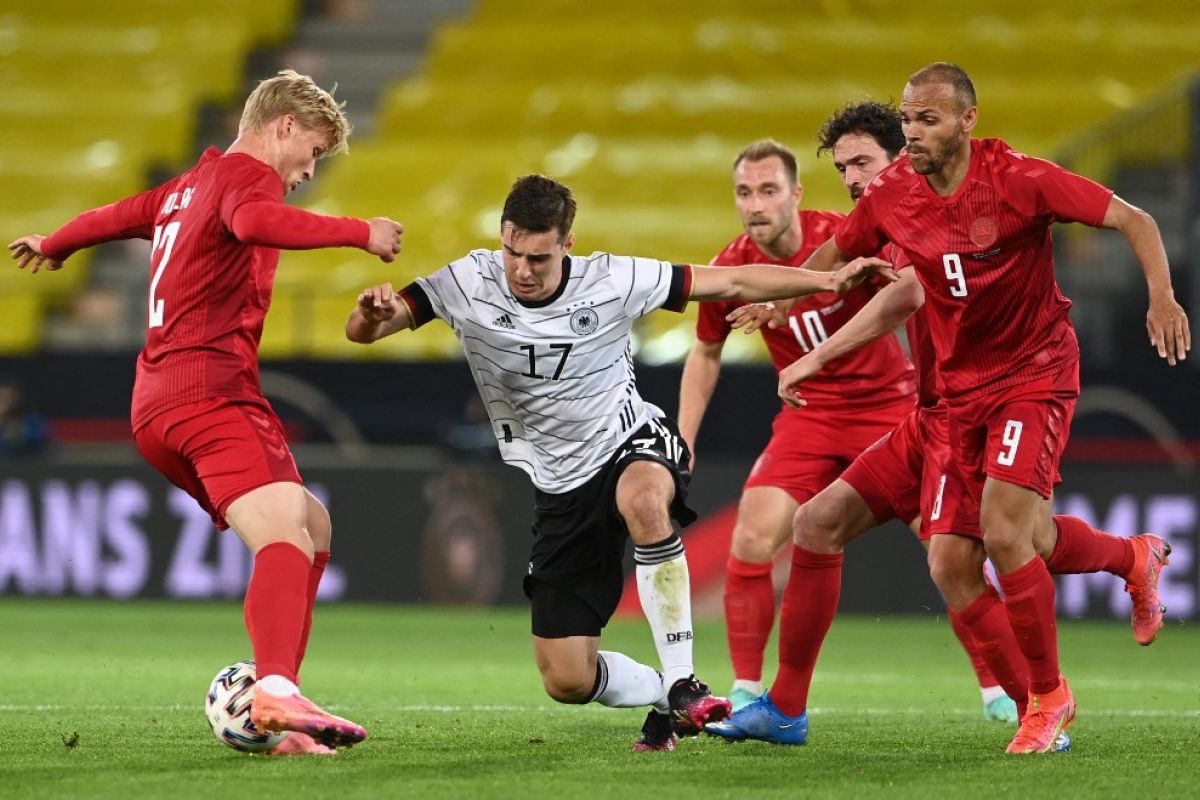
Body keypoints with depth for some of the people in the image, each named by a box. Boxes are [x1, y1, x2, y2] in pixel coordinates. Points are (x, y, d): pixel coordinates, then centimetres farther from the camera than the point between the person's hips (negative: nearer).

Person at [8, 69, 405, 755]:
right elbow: (255, 222, -27)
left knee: (312, 526, 16)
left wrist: (54, 246, 64)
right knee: (282, 531, -28)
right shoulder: (248, 173, -2)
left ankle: (275, 700, 3)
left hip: (158, 409, 10)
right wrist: (358, 232, -26)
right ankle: (276, 690, -52)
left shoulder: (187, 188, 26)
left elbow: (115, 216, 45)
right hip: (213, 391, -10)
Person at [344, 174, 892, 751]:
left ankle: (682, 684, -34)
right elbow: (361, 332, -13)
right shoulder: (469, 282, -12)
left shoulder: (612, 281, -13)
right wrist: (372, 313, -38)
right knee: (567, 682, -4)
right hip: (560, 487, 2)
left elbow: (732, 284, -6)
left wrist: (828, 281, -11)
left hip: (631, 442, -2)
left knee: (642, 500, -43)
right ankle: (663, 693, 28)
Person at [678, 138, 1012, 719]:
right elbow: (706, 354, 8)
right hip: (810, 415, 2)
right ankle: (745, 692, -3)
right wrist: (683, 442, 3)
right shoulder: (730, 269, -8)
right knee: (752, 537, -16)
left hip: (889, 403, -2)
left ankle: (996, 690, 9)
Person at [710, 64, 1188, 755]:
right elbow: (835, 254, 20)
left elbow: (1134, 220, -15)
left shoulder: (1018, 180, -16)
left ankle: (1048, 698, -2)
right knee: (951, 565, -2)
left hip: (1036, 373, -6)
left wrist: (1162, 297, -28)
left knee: (1004, 531, -23)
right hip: (962, 390, 6)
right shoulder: (893, 194, -1)